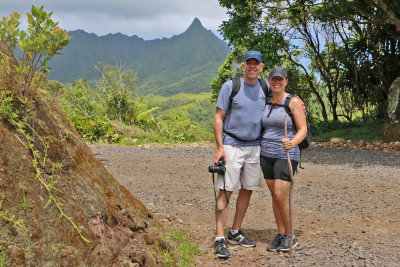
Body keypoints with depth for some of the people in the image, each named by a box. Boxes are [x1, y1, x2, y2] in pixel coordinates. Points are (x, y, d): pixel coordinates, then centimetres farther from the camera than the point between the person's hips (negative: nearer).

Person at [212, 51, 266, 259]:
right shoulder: (230, 86, -3)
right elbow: (218, 117, -4)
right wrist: (219, 147, -12)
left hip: (255, 147, 5)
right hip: (232, 146, -5)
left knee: (247, 190, 10)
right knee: (225, 191, -7)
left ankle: (235, 233, 23)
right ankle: (219, 239, -4)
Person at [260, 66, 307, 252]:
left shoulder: (294, 102, -9)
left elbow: (303, 130, -13)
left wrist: (292, 143, -32)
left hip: (286, 155, -6)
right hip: (267, 155, 6)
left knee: (281, 196, -12)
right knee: (274, 195, 8)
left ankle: (289, 237, 5)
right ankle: (280, 235, 17)